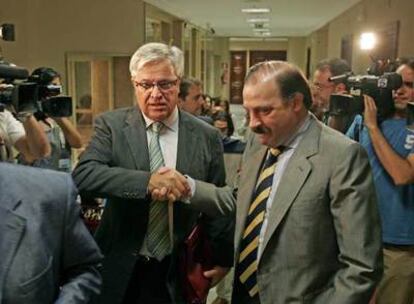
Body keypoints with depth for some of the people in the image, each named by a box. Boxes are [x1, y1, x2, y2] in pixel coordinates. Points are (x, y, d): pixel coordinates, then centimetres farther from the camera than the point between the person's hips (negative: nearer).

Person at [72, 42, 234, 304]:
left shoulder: (207, 136, -3)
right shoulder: (111, 125, -5)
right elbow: (83, 175, -20)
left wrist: (223, 260, 9)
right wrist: (147, 181, -32)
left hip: (177, 274, 1)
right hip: (121, 270, 0)